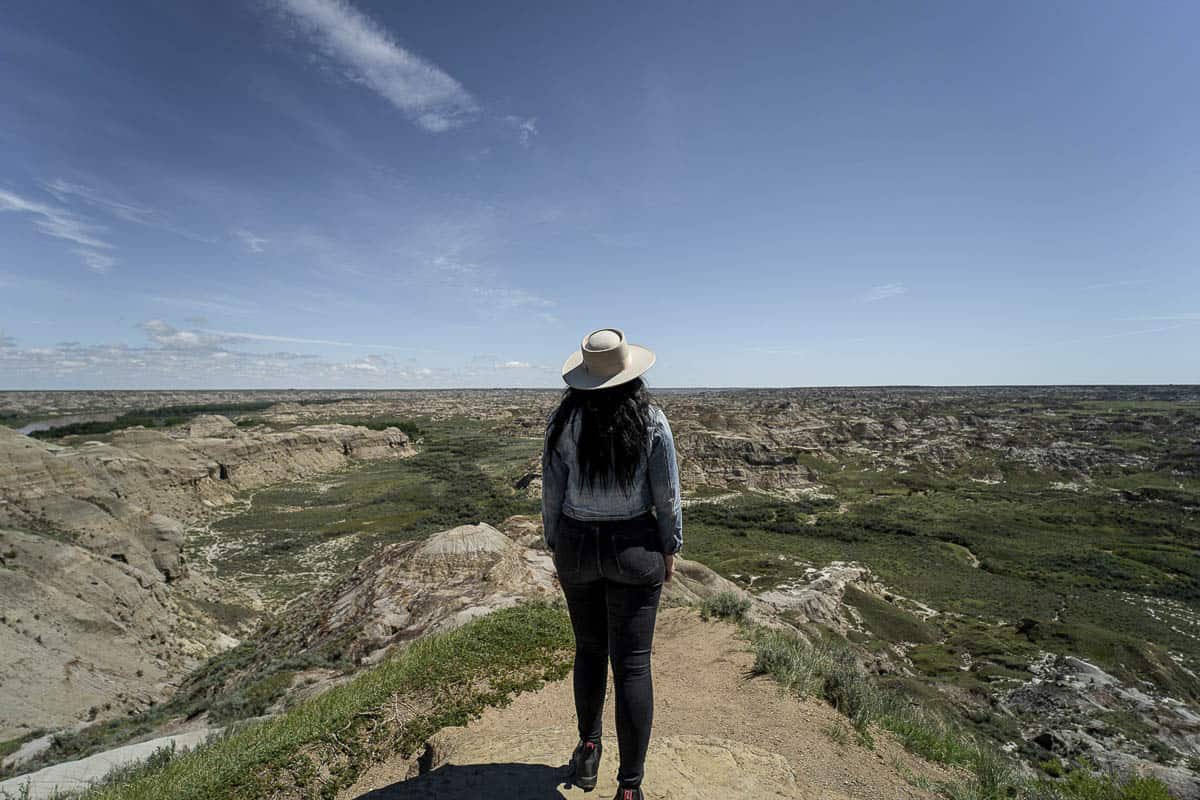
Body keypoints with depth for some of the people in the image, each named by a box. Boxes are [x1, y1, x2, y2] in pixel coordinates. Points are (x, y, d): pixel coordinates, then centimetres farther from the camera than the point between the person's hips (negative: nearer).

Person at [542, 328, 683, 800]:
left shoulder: (564, 419, -9)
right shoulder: (651, 420, -12)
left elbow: (552, 491, -3)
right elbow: (667, 493, -6)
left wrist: (555, 545, 10)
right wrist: (670, 548, 7)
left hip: (576, 547, 2)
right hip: (634, 549, -2)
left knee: (589, 649, 23)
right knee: (632, 665, 10)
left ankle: (588, 750, 42)